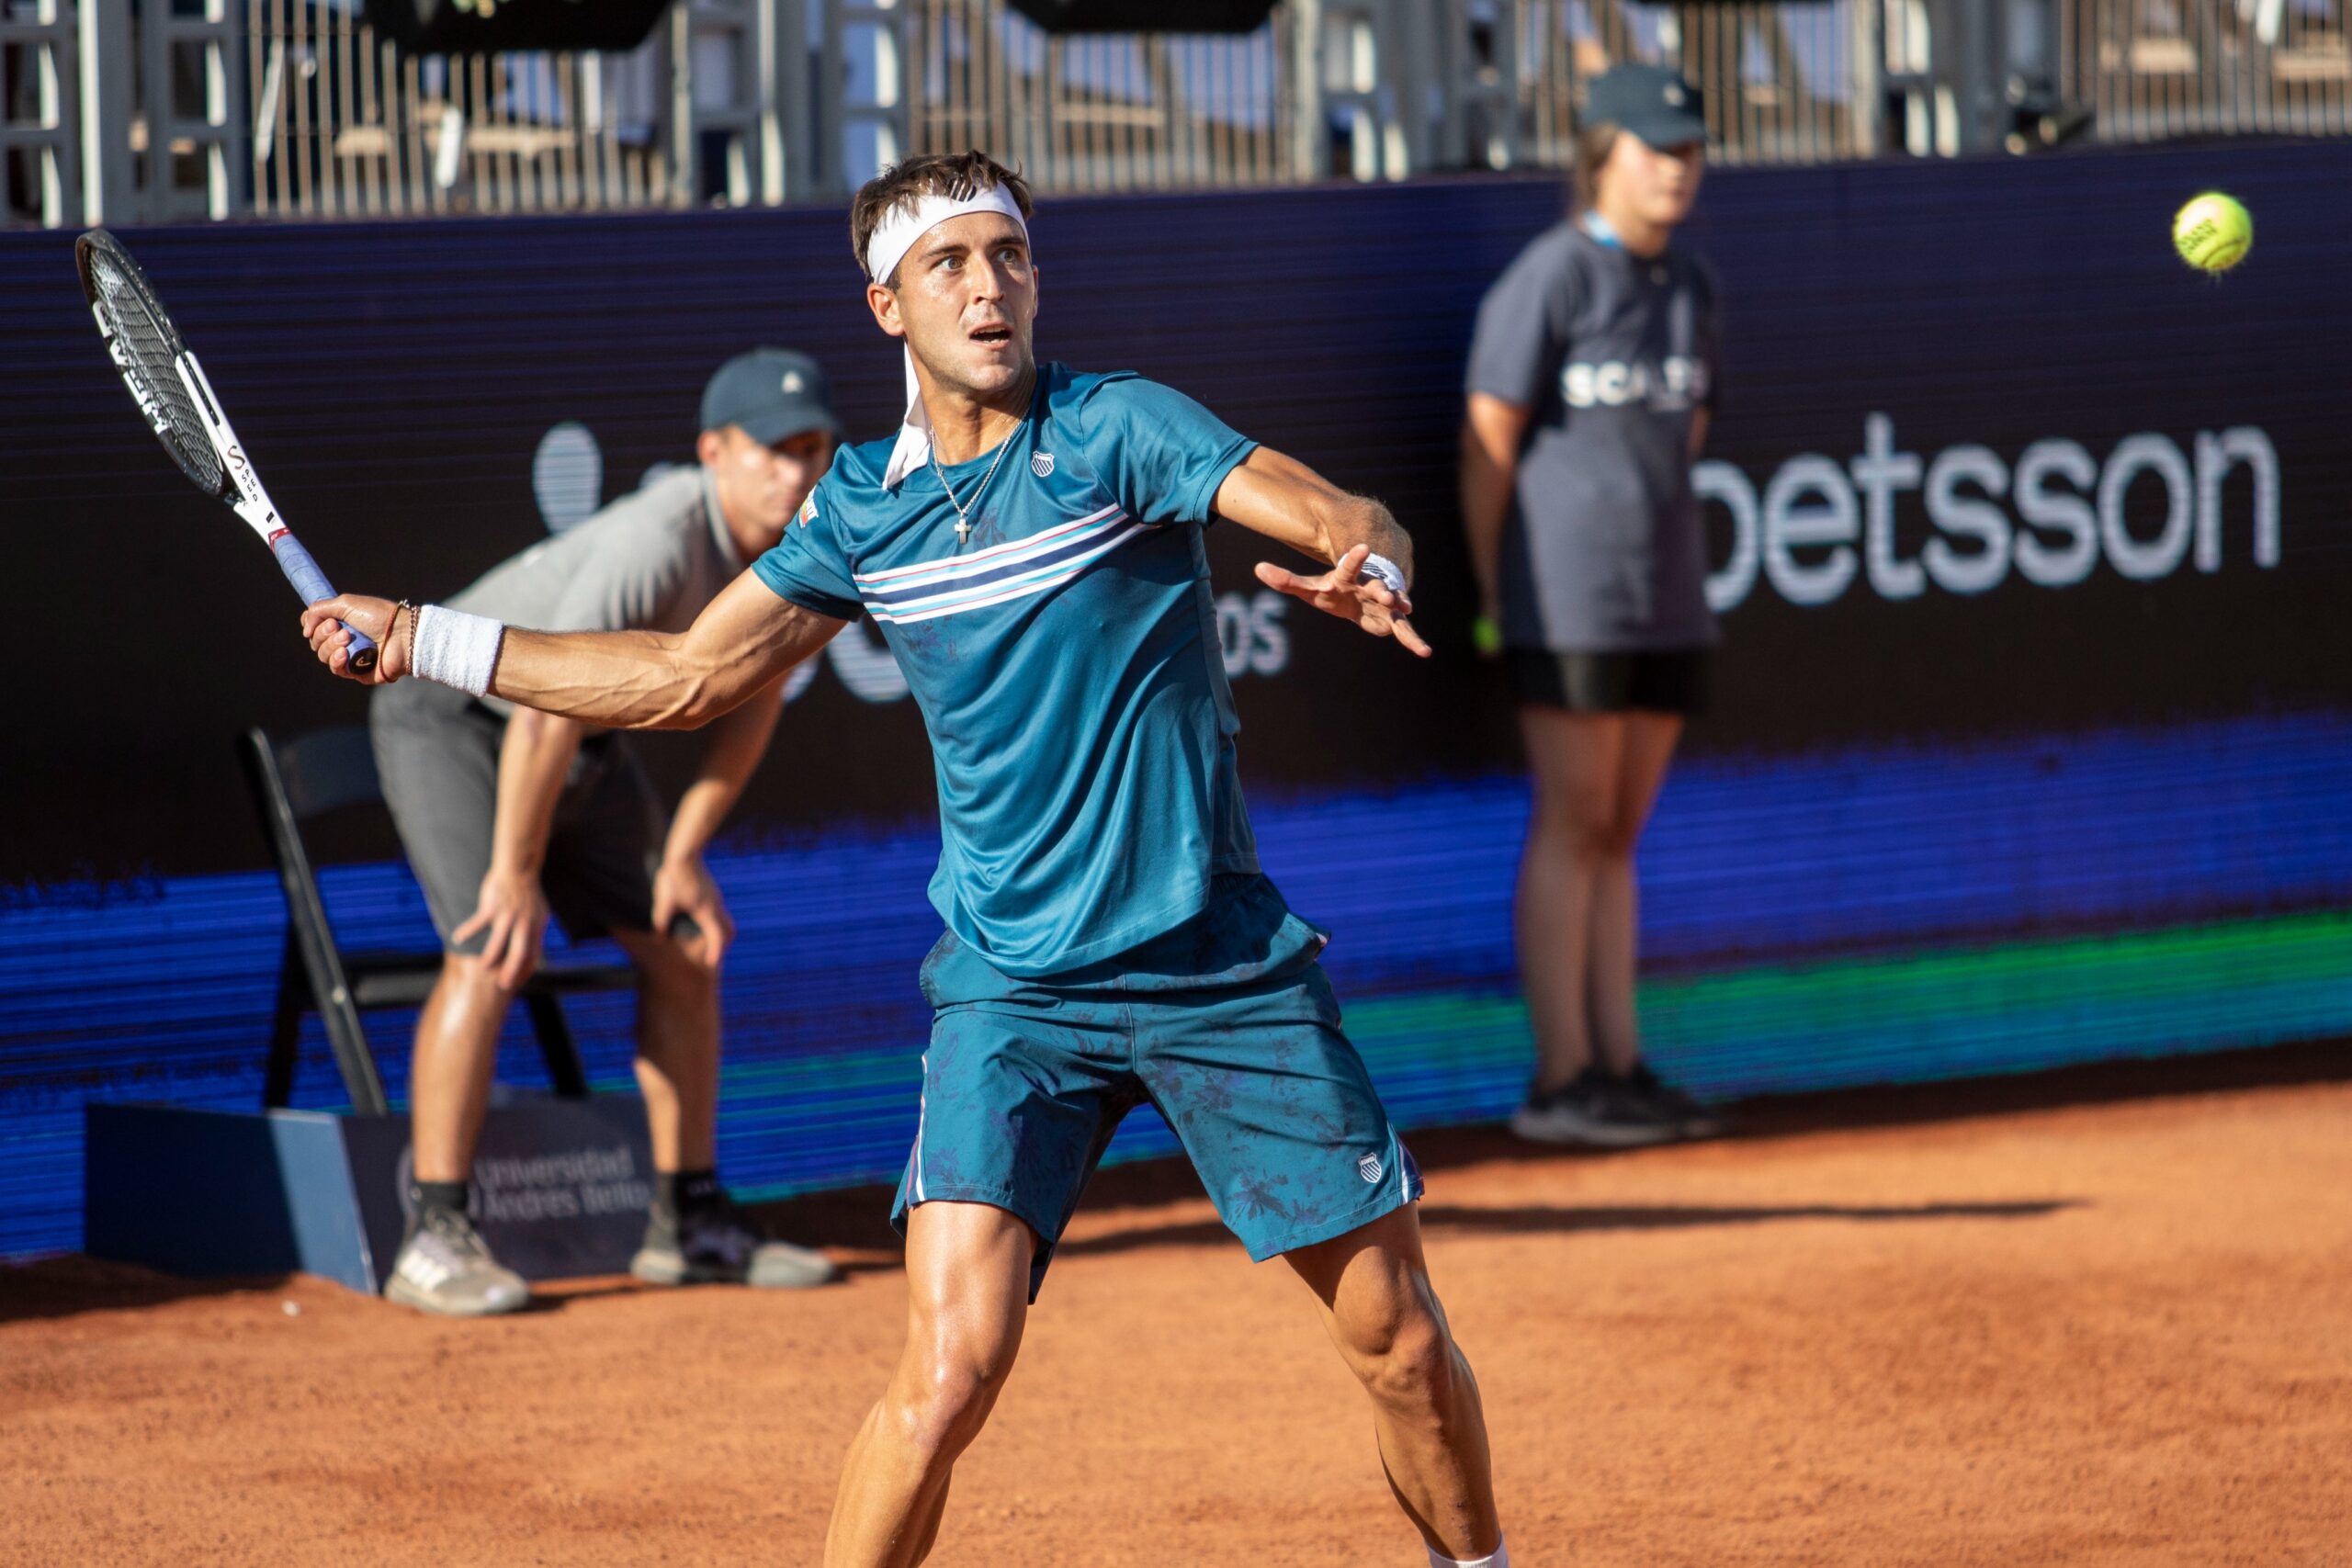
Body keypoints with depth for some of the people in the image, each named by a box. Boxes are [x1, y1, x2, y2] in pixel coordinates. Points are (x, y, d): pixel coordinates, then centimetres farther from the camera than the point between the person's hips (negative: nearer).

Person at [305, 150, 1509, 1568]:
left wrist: (1371, 573, -41)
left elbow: (1358, 524, -16)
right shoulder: (864, 507, 4)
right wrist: (425, 641, 12)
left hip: (1227, 970, -1)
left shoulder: (1116, 429, -7)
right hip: (1017, 987, 1)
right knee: (953, 1365, -17)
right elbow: (688, 676, 13)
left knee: (1399, 1338, 5)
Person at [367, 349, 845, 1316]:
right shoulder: (657, 545, -36)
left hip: (580, 739, 8)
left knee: (685, 951, 7)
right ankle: (433, 1238, -23)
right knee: (490, 953, -24)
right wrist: (515, 876, -29)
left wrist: (683, 855, -2)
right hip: (451, 715, -8)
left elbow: (752, 702, 2)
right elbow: (544, 715, -36)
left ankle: (690, 1225, 17)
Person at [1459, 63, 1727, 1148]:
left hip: (1668, 601, 7)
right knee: (1571, 825, -5)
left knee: (1620, 832, 10)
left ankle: (1619, 1067, 12)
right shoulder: (1549, 279, -9)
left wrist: (1660, 554, 13)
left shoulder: (1690, 287, 13)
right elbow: (1487, 445, -8)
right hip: (1569, 602, -7)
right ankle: (1560, 1082, -4)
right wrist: (1493, 601, -7)